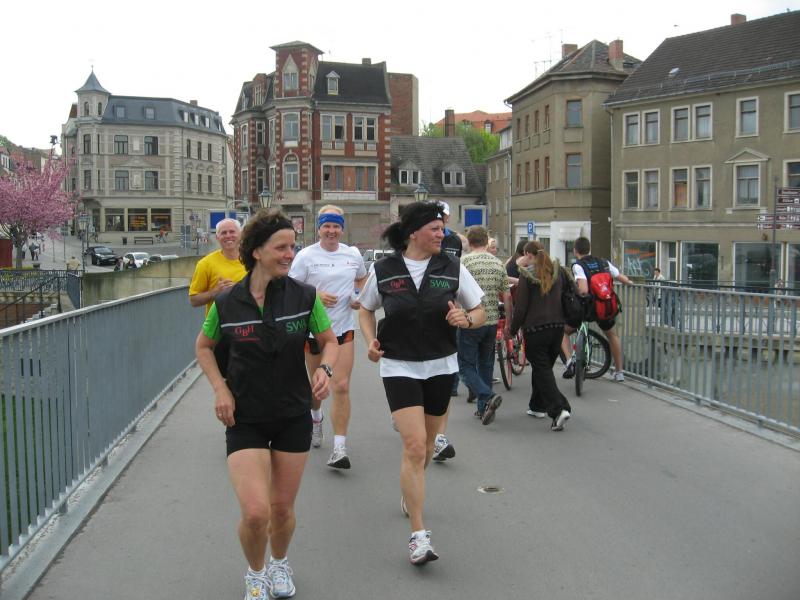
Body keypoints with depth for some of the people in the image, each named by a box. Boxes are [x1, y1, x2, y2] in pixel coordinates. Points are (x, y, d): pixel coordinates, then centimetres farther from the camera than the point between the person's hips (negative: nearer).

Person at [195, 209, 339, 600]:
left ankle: (280, 563, 45)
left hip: (294, 416, 1)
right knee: (255, 512, -12)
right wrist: (220, 389, -5)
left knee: (282, 508, 12)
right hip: (244, 419, -1)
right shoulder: (226, 303, -8)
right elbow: (203, 346, 9)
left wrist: (324, 369, -17)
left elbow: (329, 341, 4)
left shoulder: (304, 296, -8)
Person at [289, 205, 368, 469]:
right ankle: (316, 417, 52)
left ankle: (340, 448, -7)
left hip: (343, 328, 1)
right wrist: (316, 296, -20)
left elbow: (362, 278, 23)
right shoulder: (306, 256, -6)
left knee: (341, 387, -10)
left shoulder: (353, 254, 4)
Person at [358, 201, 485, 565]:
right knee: (414, 445, -14)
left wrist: (466, 319, -18)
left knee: (427, 443, 17)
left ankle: (411, 490, 49)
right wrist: (370, 341, -7)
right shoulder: (383, 270, -6)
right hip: (399, 367, -3)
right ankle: (418, 535, -8)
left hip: (441, 367, 3)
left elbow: (480, 313, 5)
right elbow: (366, 309, 11)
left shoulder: (452, 268, -3)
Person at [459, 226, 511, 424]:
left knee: (466, 366, 3)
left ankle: (488, 397, -17)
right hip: (492, 322, 5)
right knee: (486, 365, 16)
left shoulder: (465, 261, -9)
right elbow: (507, 297, 9)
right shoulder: (498, 263, 7)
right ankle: (484, 409, 20)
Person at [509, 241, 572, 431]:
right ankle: (538, 406, 28)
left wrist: (513, 329, 1)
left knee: (542, 369, -3)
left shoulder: (527, 274, -9)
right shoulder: (558, 270, 7)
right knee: (544, 367, 19)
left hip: (535, 328, -6)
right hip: (557, 326, 6)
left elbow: (521, 306, -9)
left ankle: (559, 409, -17)